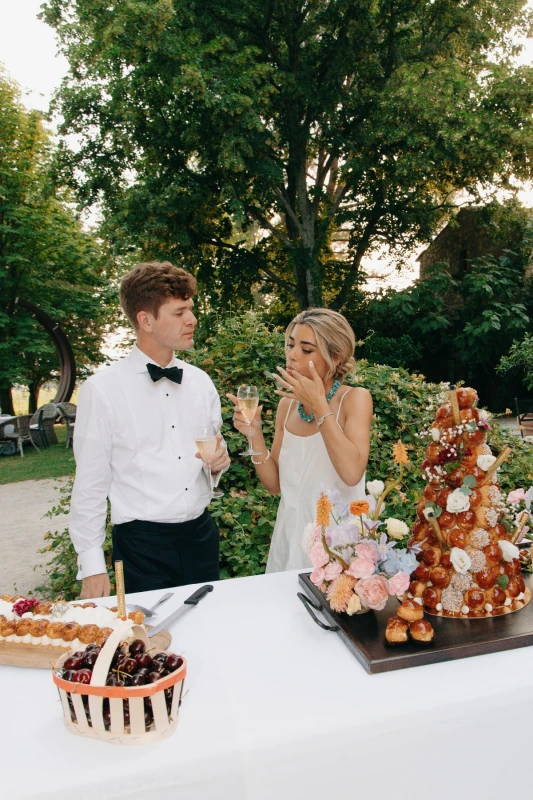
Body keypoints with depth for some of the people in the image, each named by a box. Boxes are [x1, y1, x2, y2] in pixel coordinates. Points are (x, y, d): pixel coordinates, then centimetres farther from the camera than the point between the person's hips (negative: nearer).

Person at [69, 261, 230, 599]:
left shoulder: (200, 382, 3)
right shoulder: (102, 389, -11)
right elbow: (90, 484, -6)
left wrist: (219, 460, -7)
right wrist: (91, 567, -5)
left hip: (201, 535, 5)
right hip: (142, 545, -4)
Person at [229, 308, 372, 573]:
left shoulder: (355, 398, -11)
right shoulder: (287, 404, 2)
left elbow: (352, 473, -26)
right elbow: (274, 484, 3)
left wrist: (319, 405, -24)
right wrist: (255, 435, -11)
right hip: (291, 534, 5)